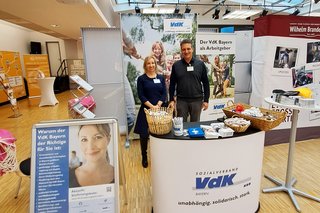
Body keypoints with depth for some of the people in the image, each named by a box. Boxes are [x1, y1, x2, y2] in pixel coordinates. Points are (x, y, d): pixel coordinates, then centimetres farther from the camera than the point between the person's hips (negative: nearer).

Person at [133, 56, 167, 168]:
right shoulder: (141, 78, 1)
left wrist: (158, 105, -11)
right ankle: (144, 157, 22)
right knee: (144, 134, 2)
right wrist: (151, 106, -15)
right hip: (146, 110, -2)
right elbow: (141, 96, -5)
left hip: (159, 109, 2)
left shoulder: (161, 77, 9)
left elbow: (164, 93, 4)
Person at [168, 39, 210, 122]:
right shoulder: (176, 65, 2)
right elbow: (172, 84, 6)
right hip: (181, 100, 0)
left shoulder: (200, 64, 2)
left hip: (197, 100, 0)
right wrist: (171, 100, 0)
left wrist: (206, 100, 0)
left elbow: (205, 83, 3)